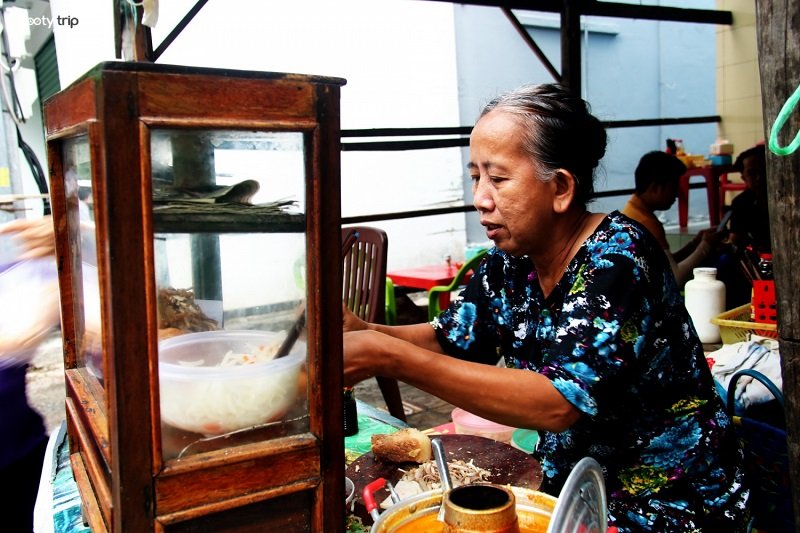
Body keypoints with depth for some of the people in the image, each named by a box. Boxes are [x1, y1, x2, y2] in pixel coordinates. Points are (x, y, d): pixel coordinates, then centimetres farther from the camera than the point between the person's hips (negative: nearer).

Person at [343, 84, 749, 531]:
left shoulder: (618, 256, -23)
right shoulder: (511, 262, -3)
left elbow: (559, 402, -33)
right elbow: (447, 339, 5)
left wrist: (392, 359, -37)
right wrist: (364, 332, -16)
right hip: (571, 489, 6)